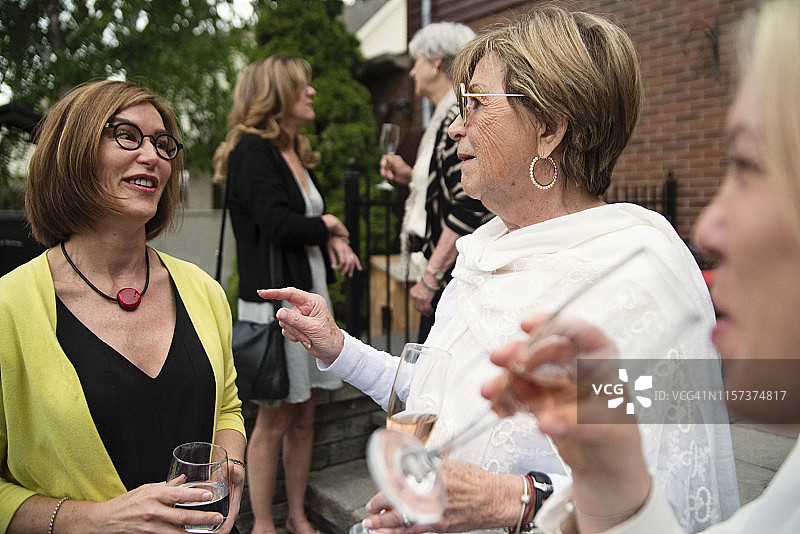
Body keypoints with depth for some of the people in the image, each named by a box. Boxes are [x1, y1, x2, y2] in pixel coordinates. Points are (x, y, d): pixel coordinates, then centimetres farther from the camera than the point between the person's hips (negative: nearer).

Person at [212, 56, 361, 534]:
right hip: (273, 299, -8)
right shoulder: (253, 150, -10)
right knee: (274, 421, 4)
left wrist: (334, 243, -3)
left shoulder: (298, 153, 16)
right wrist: (328, 227, -4)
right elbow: (278, 224, -21)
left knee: (304, 416, 14)